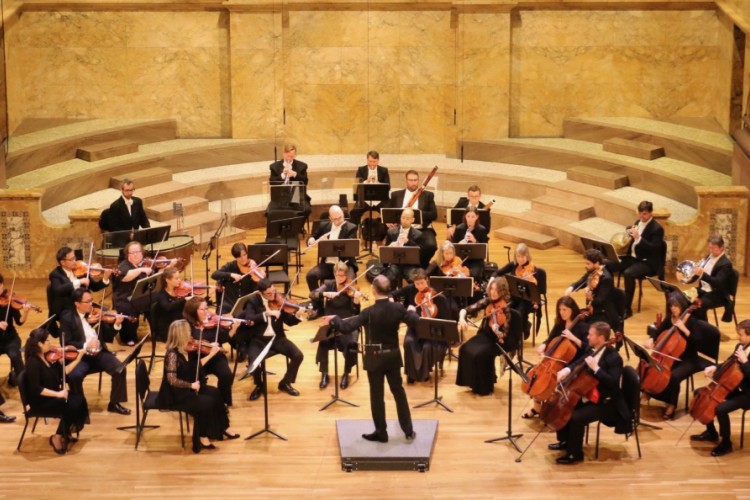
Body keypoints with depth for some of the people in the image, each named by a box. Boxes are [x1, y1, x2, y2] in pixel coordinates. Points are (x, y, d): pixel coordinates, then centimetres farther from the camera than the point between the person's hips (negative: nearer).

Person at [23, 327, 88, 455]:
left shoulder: (49, 356, 3)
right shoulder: (33, 362, -22)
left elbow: (64, 371, 10)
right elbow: (36, 389, -26)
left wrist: (79, 357, 5)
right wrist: (58, 394, -27)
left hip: (53, 395, 8)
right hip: (40, 401, -8)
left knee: (79, 400, -11)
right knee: (72, 406, -24)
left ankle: (66, 432, 6)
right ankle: (58, 437, -6)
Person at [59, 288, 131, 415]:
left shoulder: (95, 313, 7)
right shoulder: (67, 317, -5)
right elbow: (66, 343, -13)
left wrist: (116, 325, -10)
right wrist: (85, 345, -27)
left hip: (99, 353, 4)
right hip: (80, 356, -4)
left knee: (120, 369, -19)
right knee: (74, 376, -33)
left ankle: (114, 403, 0)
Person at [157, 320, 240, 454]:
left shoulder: (188, 350, 0)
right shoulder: (173, 354, -25)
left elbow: (197, 365, 14)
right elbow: (172, 380, -29)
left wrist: (211, 354, 10)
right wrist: (191, 385, -22)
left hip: (188, 389, 8)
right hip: (174, 394, -8)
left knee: (215, 393, -2)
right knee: (206, 403, -17)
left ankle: (223, 428, 10)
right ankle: (202, 437, -1)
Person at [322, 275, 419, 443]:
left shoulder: (369, 312, -20)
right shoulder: (398, 308, -9)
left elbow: (347, 327, -23)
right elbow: (416, 322, -3)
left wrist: (334, 319, -7)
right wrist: (411, 312, 17)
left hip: (375, 358, -4)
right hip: (393, 355, 4)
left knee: (377, 395, 7)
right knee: (398, 391, 17)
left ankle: (381, 433, 16)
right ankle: (408, 430, 22)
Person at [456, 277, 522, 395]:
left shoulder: (506, 308, -17)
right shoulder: (487, 301, -3)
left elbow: (505, 334, -18)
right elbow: (465, 310, -1)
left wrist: (498, 332, -40)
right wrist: (462, 319, -22)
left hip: (497, 339, -5)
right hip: (485, 334, 5)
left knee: (480, 353, -30)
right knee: (465, 349, -20)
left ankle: (485, 386, -9)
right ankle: (473, 382, -2)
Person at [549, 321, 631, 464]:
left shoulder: (614, 358, -22)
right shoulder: (593, 350, 3)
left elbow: (613, 383, -31)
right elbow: (579, 363, 16)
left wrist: (595, 368, -35)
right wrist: (567, 370, -5)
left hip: (606, 403, -10)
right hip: (589, 396, 10)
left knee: (576, 417, -27)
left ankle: (575, 454, -7)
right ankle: (565, 441, 26)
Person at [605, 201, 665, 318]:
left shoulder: (657, 229, -12)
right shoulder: (638, 222, 11)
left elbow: (653, 249, -22)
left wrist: (638, 238, -30)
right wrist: (629, 231, -5)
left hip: (647, 262, -8)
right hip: (632, 257, 8)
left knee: (628, 273, -36)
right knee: (607, 265, -7)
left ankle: (627, 308, -26)